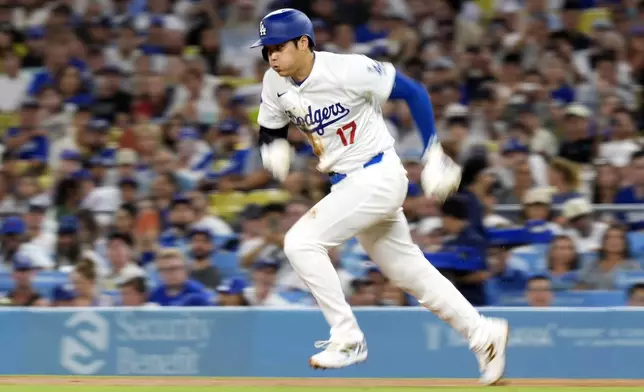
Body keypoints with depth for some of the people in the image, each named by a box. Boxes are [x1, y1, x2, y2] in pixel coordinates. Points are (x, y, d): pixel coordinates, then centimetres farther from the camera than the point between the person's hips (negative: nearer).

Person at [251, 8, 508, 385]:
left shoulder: (347, 69, -21)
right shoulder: (276, 84, -1)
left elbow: (414, 92, -13)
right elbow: (270, 131, 13)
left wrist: (434, 156, -14)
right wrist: (275, 150, -12)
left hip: (378, 177, -8)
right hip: (346, 185, 8)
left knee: (302, 241, -19)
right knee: (408, 271, 14)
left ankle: (348, 339, -11)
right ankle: (483, 333, 25)